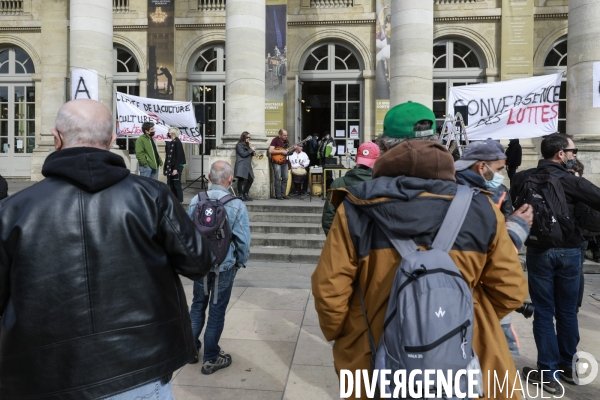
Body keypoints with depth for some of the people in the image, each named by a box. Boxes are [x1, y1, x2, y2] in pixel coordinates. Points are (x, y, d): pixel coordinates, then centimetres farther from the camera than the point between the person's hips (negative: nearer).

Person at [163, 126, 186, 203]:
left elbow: (179, 156, -16)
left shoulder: (177, 142, -11)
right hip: (170, 166, 8)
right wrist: (166, 167, 13)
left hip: (176, 166, -8)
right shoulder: (170, 142, 11)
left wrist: (176, 168, -20)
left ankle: (179, 202, 6)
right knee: (171, 185, 10)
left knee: (177, 185, -3)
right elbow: (168, 155, 14)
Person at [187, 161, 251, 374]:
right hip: (224, 266, -3)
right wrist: (241, 262, 5)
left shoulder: (195, 201, -8)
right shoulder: (236, 205, -17)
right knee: (217, 311, 10)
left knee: (197, 306, 22)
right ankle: (211, 359, 23)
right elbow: (243, 239, -14)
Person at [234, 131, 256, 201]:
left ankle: (245, 194, 16)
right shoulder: (239, 145, -3)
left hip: (247, 165, 9)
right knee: (241, 179, -11)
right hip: (241, 165, -9)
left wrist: (253, 153, 7)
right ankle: (240, 195, -9)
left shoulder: (246, 145, 24)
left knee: (250, 179, 6)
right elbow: (243, 154, -13)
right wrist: (251, 150, -7)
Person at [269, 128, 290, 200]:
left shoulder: (286, 141, 11)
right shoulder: (275, 140, -10)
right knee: (278, 178, -7)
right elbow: (270, 151, -22)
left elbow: (288, 150, 22)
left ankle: (283, 194, 14)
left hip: (284, 162, 7)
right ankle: (278, 195, -2)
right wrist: (282, 151, -21)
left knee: (285, 178, 6)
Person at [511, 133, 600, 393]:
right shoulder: (572, 181, -10)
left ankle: (549, 374, 11)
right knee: (567, 311, 16)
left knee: (544, 312, 7)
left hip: (538, 251, 0)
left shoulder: (522, 178, -4)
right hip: (569, 252, 0)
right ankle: (567, 367, 30)